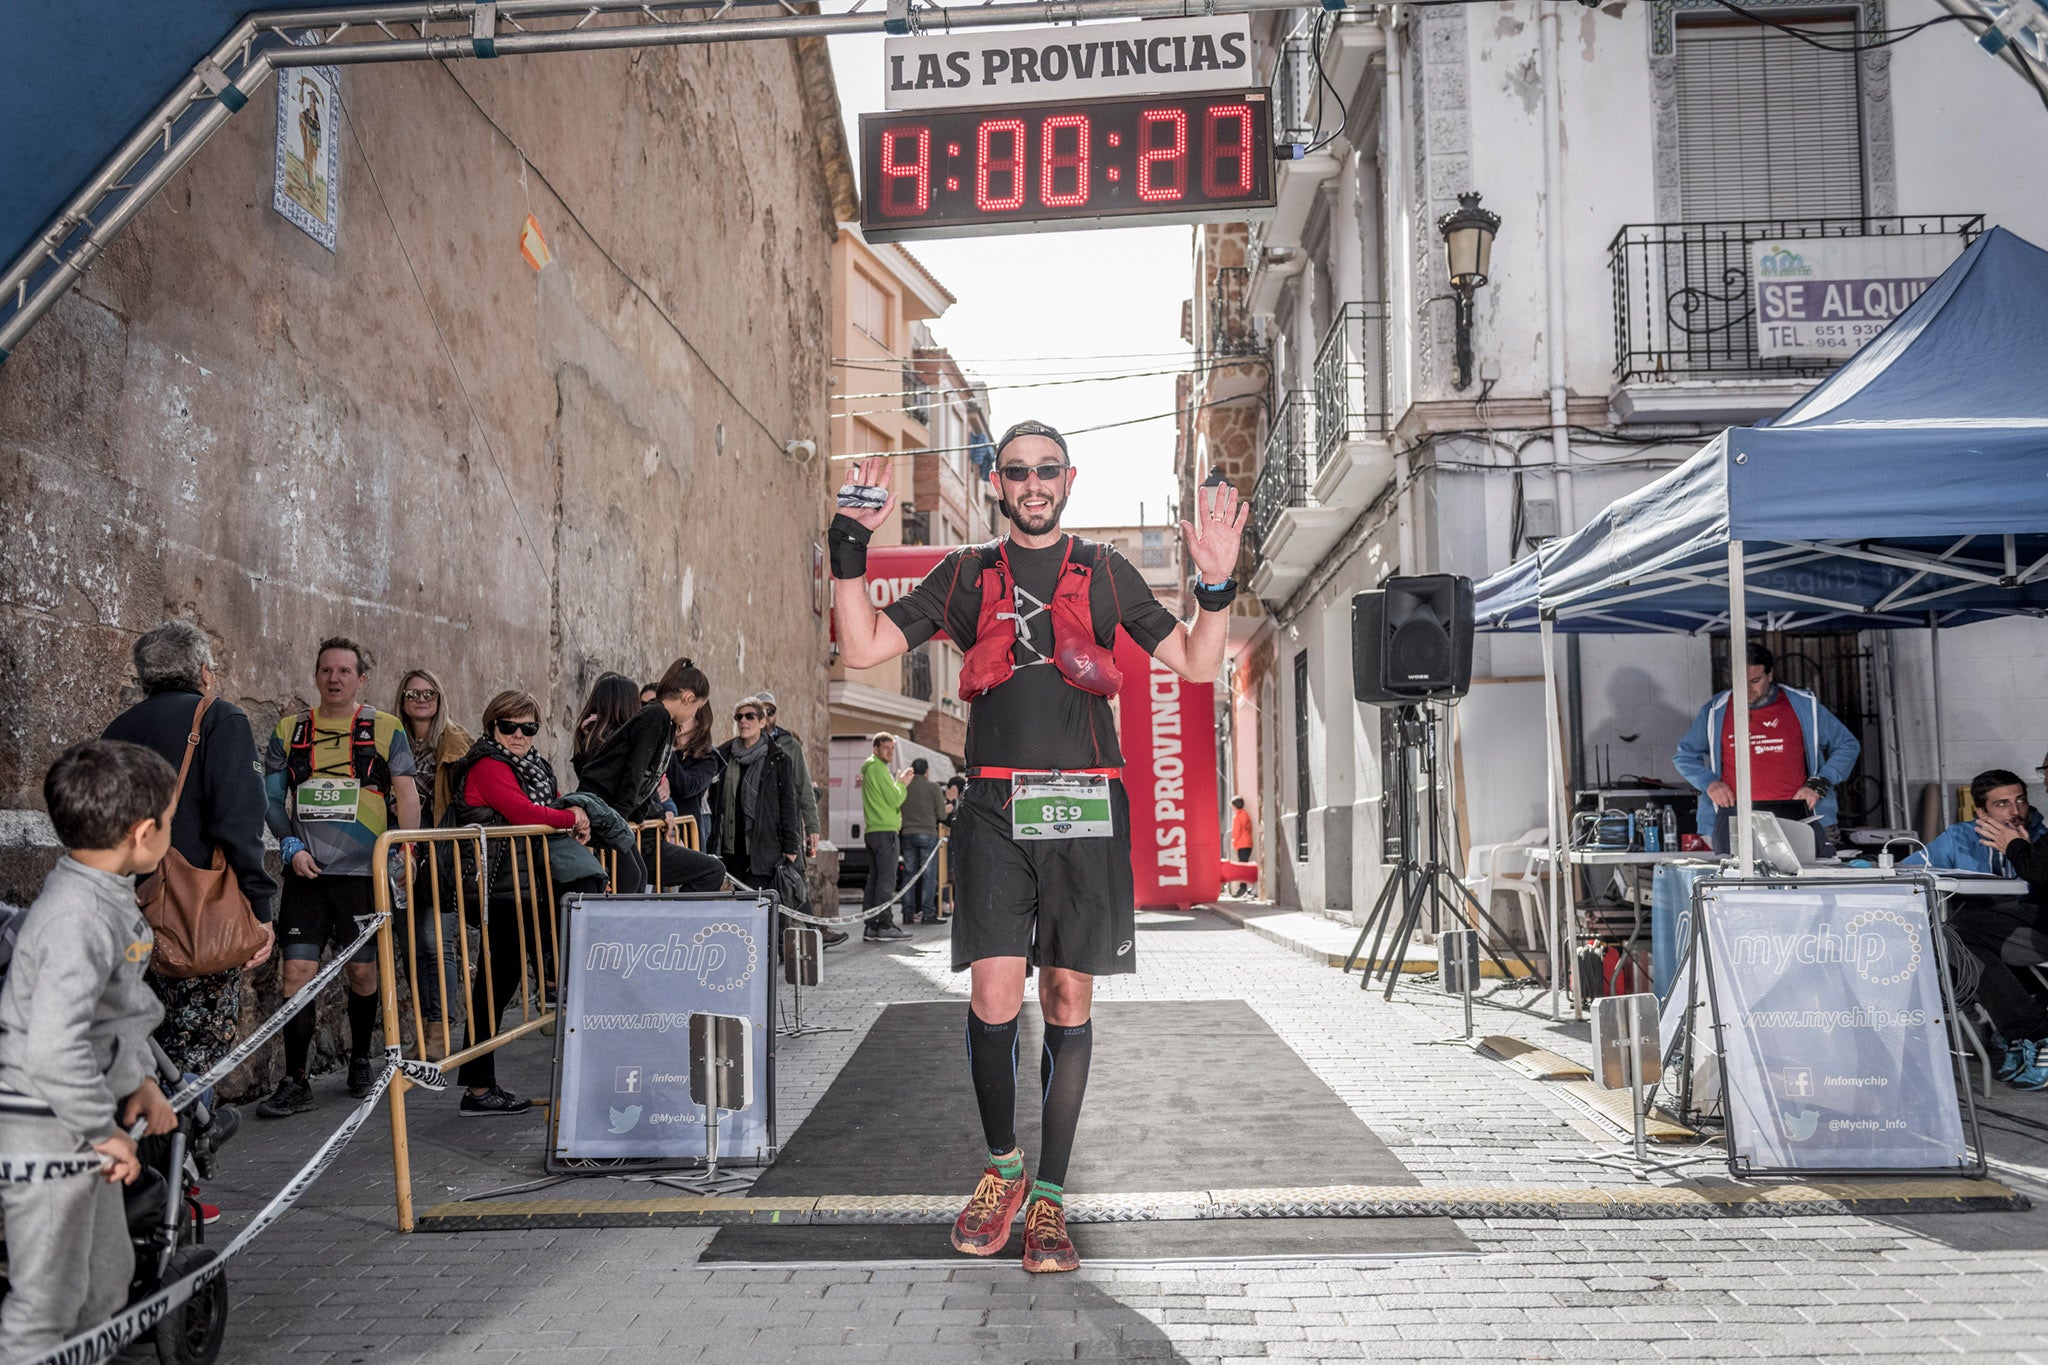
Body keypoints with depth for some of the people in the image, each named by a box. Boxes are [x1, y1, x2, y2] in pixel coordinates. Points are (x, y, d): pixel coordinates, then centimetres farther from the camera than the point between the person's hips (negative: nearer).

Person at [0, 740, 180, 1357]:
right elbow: (52, 1048, -36)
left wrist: (141, 1078, 10)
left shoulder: (107, 896, 3)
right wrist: (103, 1131, -26)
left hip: (81, 1120, 10)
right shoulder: (78, 919, -28)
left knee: (107, 1277, 23)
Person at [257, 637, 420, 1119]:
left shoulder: (386, 730, 4)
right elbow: (272, 798, 12)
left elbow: (406, 795, 3)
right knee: (297, 971, -4)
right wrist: (291, 846, -2)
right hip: (306, 873, 1)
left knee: (363, 970, 7)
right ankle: (296, 1082, 3)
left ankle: (360, 1060, 27)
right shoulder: (289, 731, 10)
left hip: (363, 873, -1)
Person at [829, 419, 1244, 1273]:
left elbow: (1196, 665, 12)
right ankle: (1001, 1168, 14)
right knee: (993, 996, -10)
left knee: (1068, 999, 2)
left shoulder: (1105, 573, 14)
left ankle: (1048, 1196, 13)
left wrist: (1216, 583, -3)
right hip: (995, 809, 0)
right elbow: (862, 649, 9)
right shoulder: (966, 575, 14)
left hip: (1085, 811, 0)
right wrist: (850, 548, 0)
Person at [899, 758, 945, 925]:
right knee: (929, 875, -1)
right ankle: (928, 913, -5)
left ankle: (908, 913, 7)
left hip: (908, 834, 3)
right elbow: (941, 813, -4)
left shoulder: (904, 786, 5)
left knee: (909, 874, 8)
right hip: (928, 834, -3)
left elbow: (896, 810, 10)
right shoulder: (933, 787, -3)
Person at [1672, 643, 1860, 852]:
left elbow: (1847, 745, 18)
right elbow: (1683, 756, 21)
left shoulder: (1803, 705, 11)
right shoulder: (1716, 711, 12)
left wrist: (1818, 784, 5)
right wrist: (1709, 783, 2)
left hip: (1794, 813, 0)